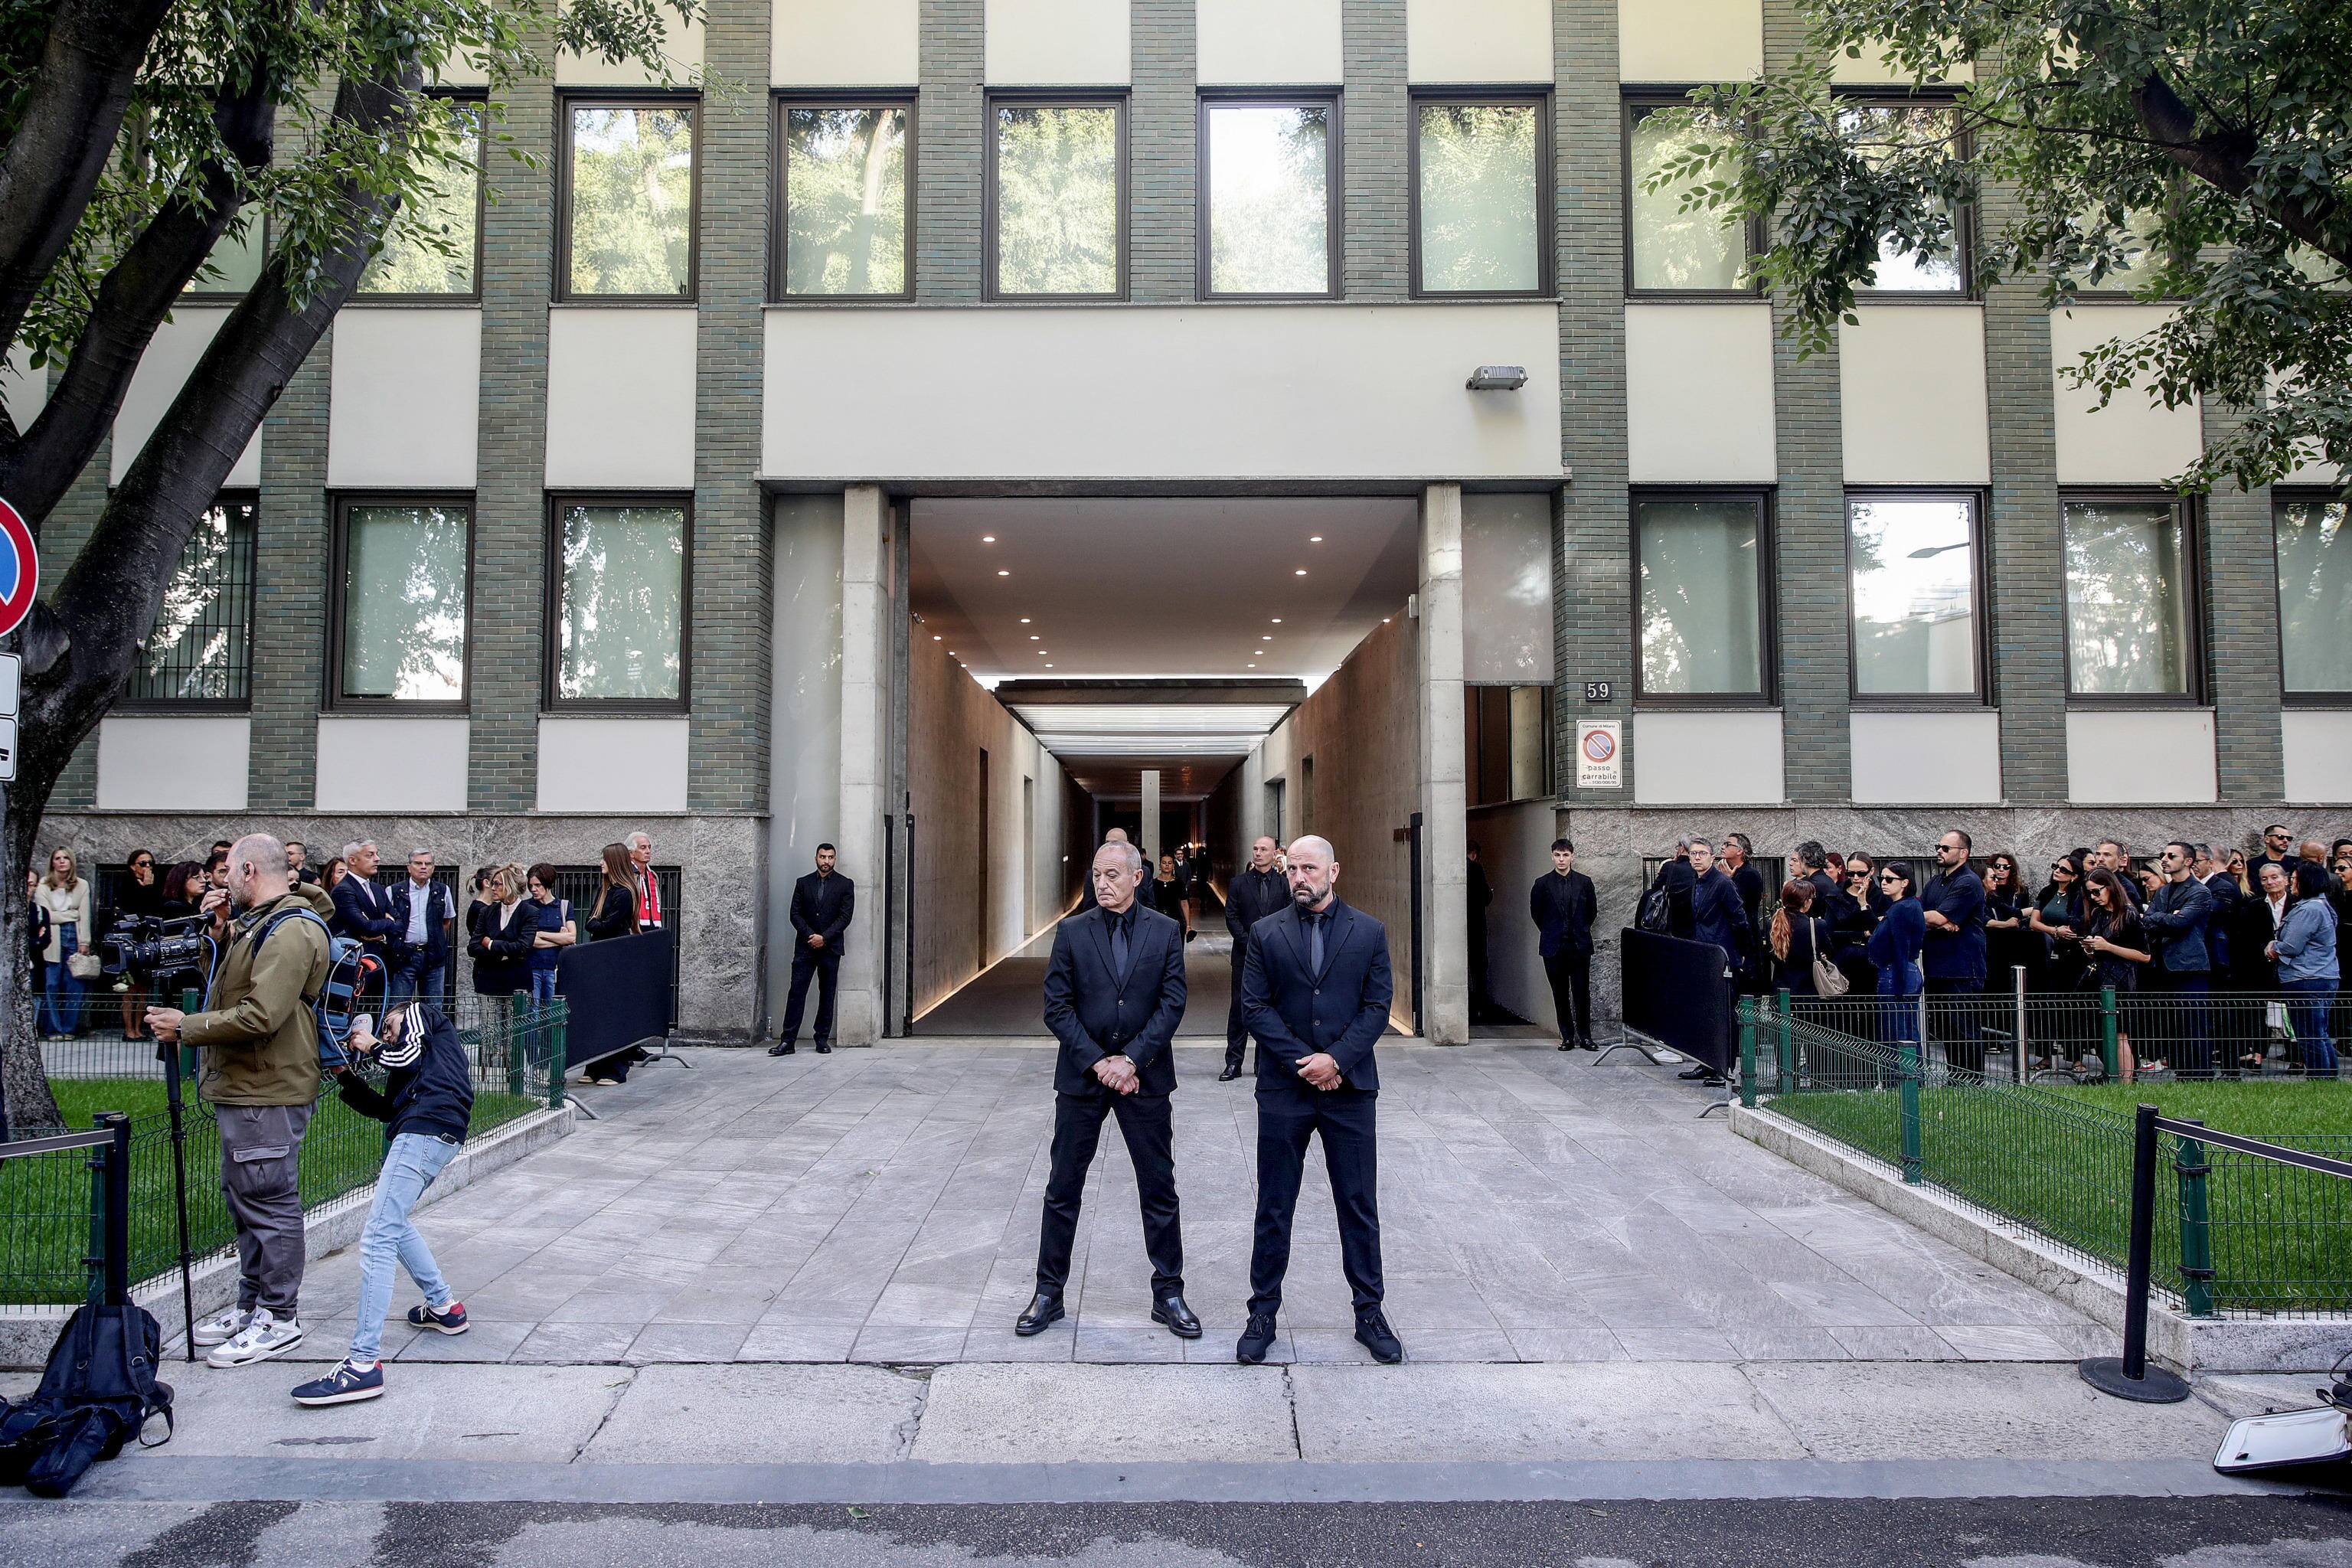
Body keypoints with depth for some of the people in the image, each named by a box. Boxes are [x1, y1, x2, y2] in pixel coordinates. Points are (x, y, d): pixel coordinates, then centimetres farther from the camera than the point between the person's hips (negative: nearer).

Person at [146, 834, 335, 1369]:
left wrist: (185, 1027, -15)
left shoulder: (292, 930, -19)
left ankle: (280, 1317, 8)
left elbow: (260, 1016, -26)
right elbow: (231, 987, 22)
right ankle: (253, 1304, 32)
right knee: (244, 1198, 19)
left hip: (268, 1092, -11)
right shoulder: (259, 922, 17)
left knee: (270, 1202, -3)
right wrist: (221, 932, 9)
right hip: (242, 1087, 11)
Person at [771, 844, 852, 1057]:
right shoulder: (803, 883, 10)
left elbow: (845, 916, -3)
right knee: (796, 991, -5)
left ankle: (823, 1039, 10)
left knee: (827, 994, 3)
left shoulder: (845, 885, 4)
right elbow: (795, 914, 4)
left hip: (830, 947, -1)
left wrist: (824, 937, -12)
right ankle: (787, 1041, -5)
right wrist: (811, 936, -10)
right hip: (805, 947, 1)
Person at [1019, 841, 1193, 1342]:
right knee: (1063, 1189, 8)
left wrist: (1130, 1060, -15)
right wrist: (1099, 1062, -13)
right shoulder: (1072, 932, 0)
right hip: (1081, 1076, 0)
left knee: (1159, 1190, 6)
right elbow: (1057, 1008, -4)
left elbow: (1172, 1004, -5)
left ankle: (1168, 1294, 20)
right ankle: (1049, 1293, 21)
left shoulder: (1165, 931, 0)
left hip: (1144, 1076, 0)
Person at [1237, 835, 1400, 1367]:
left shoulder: (1369, 932, 3)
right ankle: (1263, 1315, 19)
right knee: (1273, 1208, 7)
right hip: (1283, 1089, 0)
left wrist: (1337, 1059, -13)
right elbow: (1255, 1006, -3)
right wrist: (1303, 1062, -12)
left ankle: (1370, 1313, 22)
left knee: (1360, 1207, 8)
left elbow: (1378, 1005, -1)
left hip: (1351, 1087, 0)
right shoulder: (1266, 933, 2)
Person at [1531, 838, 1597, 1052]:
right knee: (1560, 994, 4)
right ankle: (1567, 1037, 10)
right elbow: (1535, 912, 10)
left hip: (1580, 946, 0)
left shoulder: (1584, 882, 4)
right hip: (1553, 947, 0)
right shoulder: (1542, 883, 1)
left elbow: (1592, 911, 14)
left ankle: (1585, 1036, 10)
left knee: (1582, 993, 0)